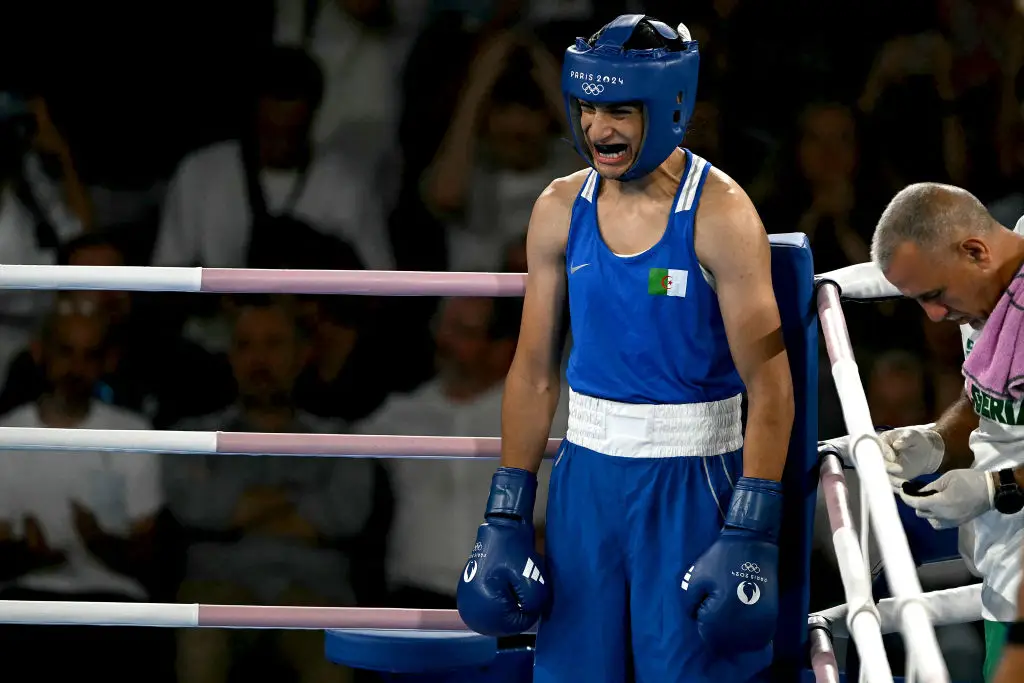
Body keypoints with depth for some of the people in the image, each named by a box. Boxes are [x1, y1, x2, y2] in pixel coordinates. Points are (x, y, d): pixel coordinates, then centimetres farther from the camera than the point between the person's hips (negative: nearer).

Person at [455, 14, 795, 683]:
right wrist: (505, 519, 6)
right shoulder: (561, 209, 3)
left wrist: (750, 536, -18)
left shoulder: (720, 214, -12)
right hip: (586, 477, 5)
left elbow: (770, 386, -13)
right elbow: (533, 373, 9)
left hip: (690, 482, -4)